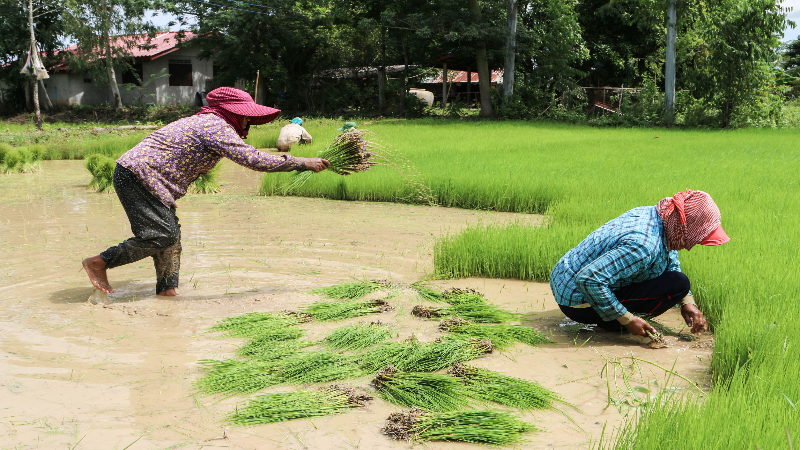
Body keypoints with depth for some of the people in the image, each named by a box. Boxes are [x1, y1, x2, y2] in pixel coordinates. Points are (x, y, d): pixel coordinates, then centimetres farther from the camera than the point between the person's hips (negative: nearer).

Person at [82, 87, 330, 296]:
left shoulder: (205, 123, 19)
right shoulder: (216, 127, -14)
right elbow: (253, 159, -21)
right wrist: (303, 163, -18)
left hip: (135, 173, 11)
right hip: (137, 176, -11)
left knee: (171, 234, 9)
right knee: (163, 235, -11)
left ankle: (167, 290, 13)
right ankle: (99, 262, 1)